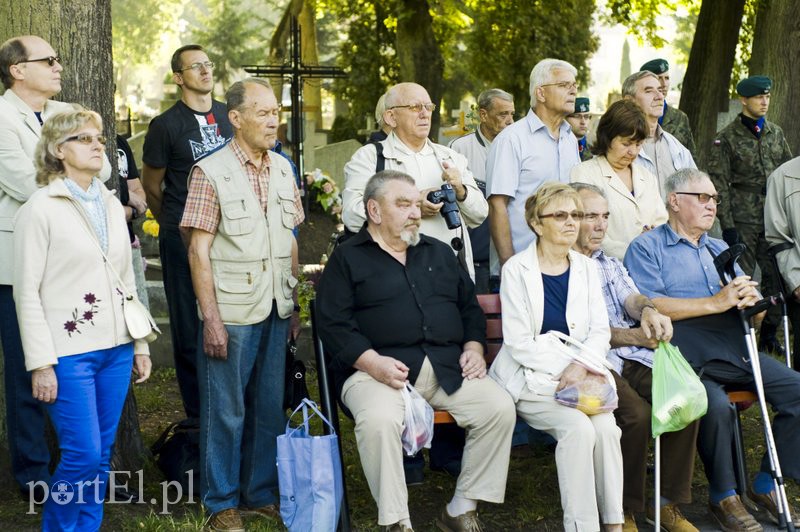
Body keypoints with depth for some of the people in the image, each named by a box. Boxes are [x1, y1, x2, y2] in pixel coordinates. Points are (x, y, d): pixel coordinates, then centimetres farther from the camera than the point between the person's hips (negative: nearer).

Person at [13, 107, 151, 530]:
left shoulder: (112, 205, 12)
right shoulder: (41, 209, -7)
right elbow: (27, 292, -8)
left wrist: (140, 344, 14)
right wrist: (41, 363, -12)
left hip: (116, 349, 6)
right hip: (70, 352, -6)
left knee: (100, 456, 9)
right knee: (82, 455, -7)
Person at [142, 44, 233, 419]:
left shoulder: (230, 117, 10)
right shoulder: (166, 125, -3)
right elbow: (151, 185, 6)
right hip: (183, 237, -4)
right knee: (190, 328, 1)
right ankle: (198, 414, 10)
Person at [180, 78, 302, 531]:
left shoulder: (283, 169, 9)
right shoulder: (211, 172, -7)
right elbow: (199, 250, -9)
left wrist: (295, 303, 11)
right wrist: (211, 318, -13)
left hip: (277, 311, 5)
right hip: (231, 314, -5)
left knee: (270, 408, 12)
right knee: (226, 412, 4)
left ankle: (262, 494, 26)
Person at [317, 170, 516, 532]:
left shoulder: (439, 253, 24)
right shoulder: (347, 258, 8)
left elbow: (470, 306, 25)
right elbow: (333, 323, -3)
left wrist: (473, 348, 5)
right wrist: (372, 363, -18)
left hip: (447, 367, 5)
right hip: (378, 369, -4)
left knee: (500, 407, -18)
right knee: (378, 420, -36)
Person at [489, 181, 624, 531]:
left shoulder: (585, 267, 12)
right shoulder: (517, 269, -2)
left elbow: (600, 331, 6)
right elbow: (518, 343, -8)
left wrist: (581, 365, -14)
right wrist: (563, 367, -17)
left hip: (580, 375, 4)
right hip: (531, 379, -4)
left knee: (606, 426, -25)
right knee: (579, 428, -28)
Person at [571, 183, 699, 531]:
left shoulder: (611, 265, 26)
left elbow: (632, 297, 7)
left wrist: (648, 310, -20)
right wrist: (640, 337, -15)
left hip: (633, 359, 7)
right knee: (637, 414, -29)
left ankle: (668, 503, -5)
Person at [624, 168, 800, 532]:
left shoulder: (720, 250, 29)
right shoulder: (646, 249, 7)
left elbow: (756, 308, 23)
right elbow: (649, 305, -10)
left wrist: (750, 299, -3)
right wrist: (716, 303, -13)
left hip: (736, 351, 7)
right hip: (690, 357, -6)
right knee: (715, 405, -33)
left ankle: (766, 485, 3)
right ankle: (724, 496, -10)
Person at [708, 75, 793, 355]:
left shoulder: (776, 133, 13)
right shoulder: (727, 138, -2)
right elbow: (720, 185, -5)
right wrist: (727, 225, -11)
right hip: (743, 222, -4)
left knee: (777, 277, 3)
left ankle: (769, 334, 16)